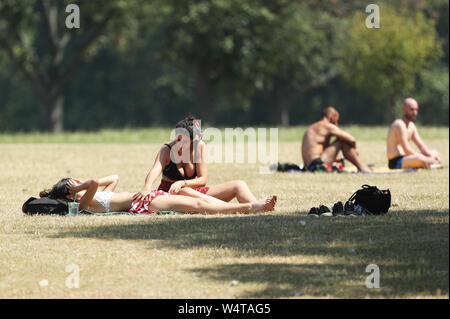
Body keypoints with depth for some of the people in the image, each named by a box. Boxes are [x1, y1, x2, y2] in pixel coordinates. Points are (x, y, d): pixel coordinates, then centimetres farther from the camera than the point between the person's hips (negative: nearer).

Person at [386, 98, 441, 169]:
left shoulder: (411, 126, 15)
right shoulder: (399, 124, -16)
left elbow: (421, 146, 12)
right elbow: (407, 150, -22)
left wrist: (433, 155, -5)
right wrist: (425, 159, -22)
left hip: (404, 159, 11)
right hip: (395, 162, -11)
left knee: (434, 153, 16)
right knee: (420, 158, -36)